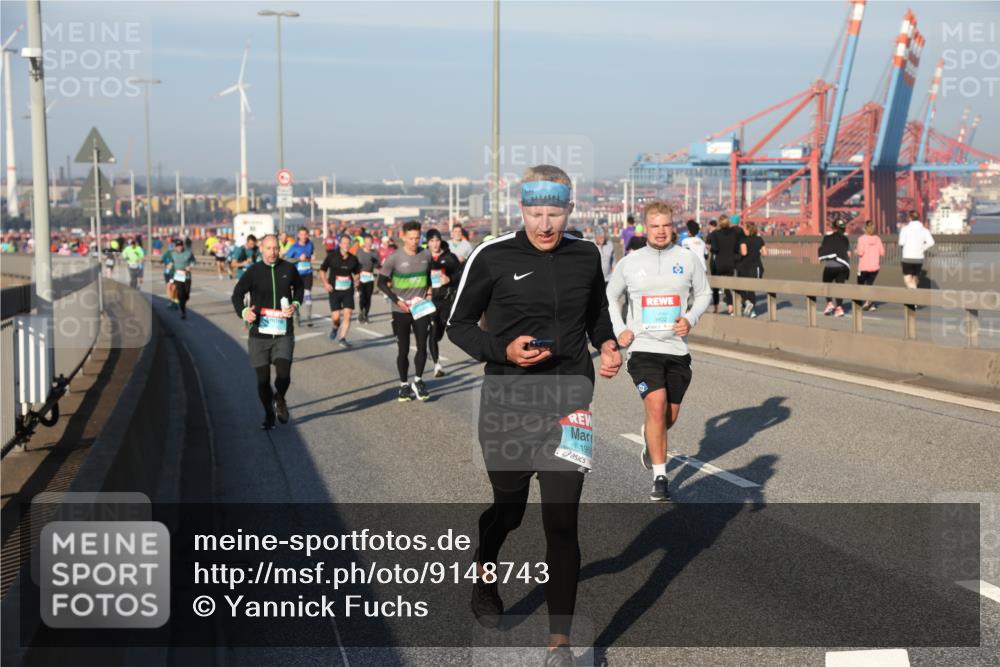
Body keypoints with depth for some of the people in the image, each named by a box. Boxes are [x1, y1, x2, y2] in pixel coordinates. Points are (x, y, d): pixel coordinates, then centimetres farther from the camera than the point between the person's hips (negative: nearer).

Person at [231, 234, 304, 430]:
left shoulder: (289, 269, 3)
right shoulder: (252, 272, -3)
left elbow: (299, 287, 21)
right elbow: (237, 294, 1)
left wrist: (295, 304, 2)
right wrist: (244, 311, -19)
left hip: (283, 334, 0)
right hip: (259, 334, 0)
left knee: (284, 375, -13)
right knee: (263, 379, 3)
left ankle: (279, 399, 21)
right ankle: (269, 414, 26)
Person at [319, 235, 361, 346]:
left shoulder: (353, 259, 3)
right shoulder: (332, 257, -4)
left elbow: (356, 273, 19)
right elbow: (322, 270, 4)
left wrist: (356, 280, -1)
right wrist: (325, 283, -10)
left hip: (348, 291, 2)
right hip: (334, 291, -2)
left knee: (347, 315, -9)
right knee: (336, 317, -7)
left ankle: (342, 338, 4)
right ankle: (335, 327, 30)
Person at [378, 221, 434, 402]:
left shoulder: (426, 255, 2)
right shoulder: (394, 258, -10)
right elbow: (382, 283, -7)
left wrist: (429, 292, 4)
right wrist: (397, 301, -15)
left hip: (421, 309, 3)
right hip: (401, 311, -3)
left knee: (422, 346, -3)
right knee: (403, 349, 4)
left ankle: (418, 381, 13)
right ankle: (403, 385, 17)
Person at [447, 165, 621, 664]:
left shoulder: (585, 256, 4)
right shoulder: (492, 257, -7)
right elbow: (459, 324, 0)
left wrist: (607, 344, 2)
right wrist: (503, 350, -17)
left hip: (569, 396, 2)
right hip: (509, 398, -1)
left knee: (561, 520, -6)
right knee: (509, 507, 15)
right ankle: (484, 578, 50)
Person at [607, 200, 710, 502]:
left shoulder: (688, 259, 2)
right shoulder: (629, 263, 2)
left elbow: (704, 293, 13)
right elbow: (611, 296, 16)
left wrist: (691, 319, -6)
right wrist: (619, 330, 2)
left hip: (677, 349, 2)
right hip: (642, 348, -2)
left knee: (670, 416, 11)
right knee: (656, 407, -19)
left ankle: (649, 439, 47)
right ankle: (660, 479, -10)